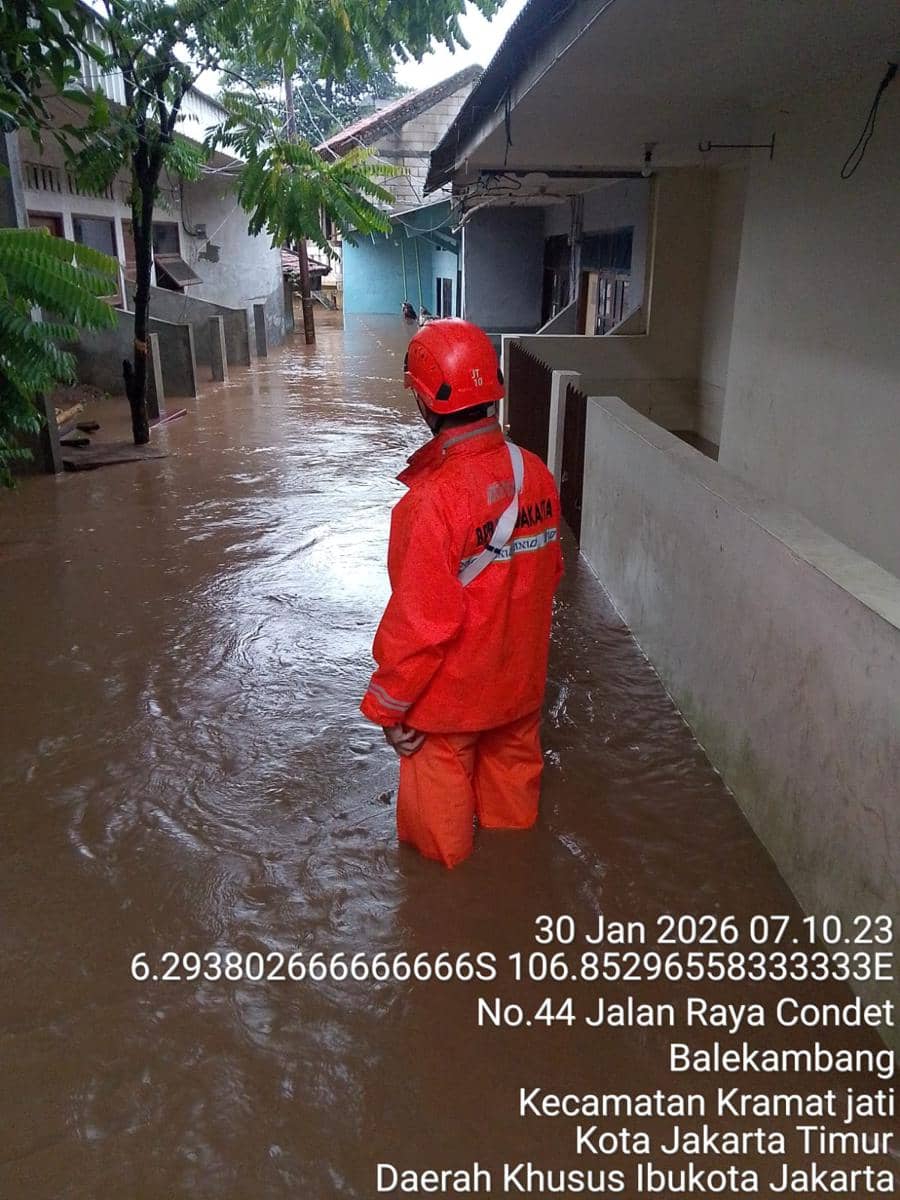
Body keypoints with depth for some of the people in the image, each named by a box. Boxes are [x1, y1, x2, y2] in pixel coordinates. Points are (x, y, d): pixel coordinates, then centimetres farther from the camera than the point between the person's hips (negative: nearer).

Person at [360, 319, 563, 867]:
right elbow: (549, 571, 3)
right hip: (521, 679, 6)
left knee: (439, 779, 19)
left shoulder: (434, 498, -30)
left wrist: (389, 704, -12)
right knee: (513, 758, 28)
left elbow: (422, 620, -26)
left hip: (450, 693, -6)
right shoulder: (536, 474, -11)